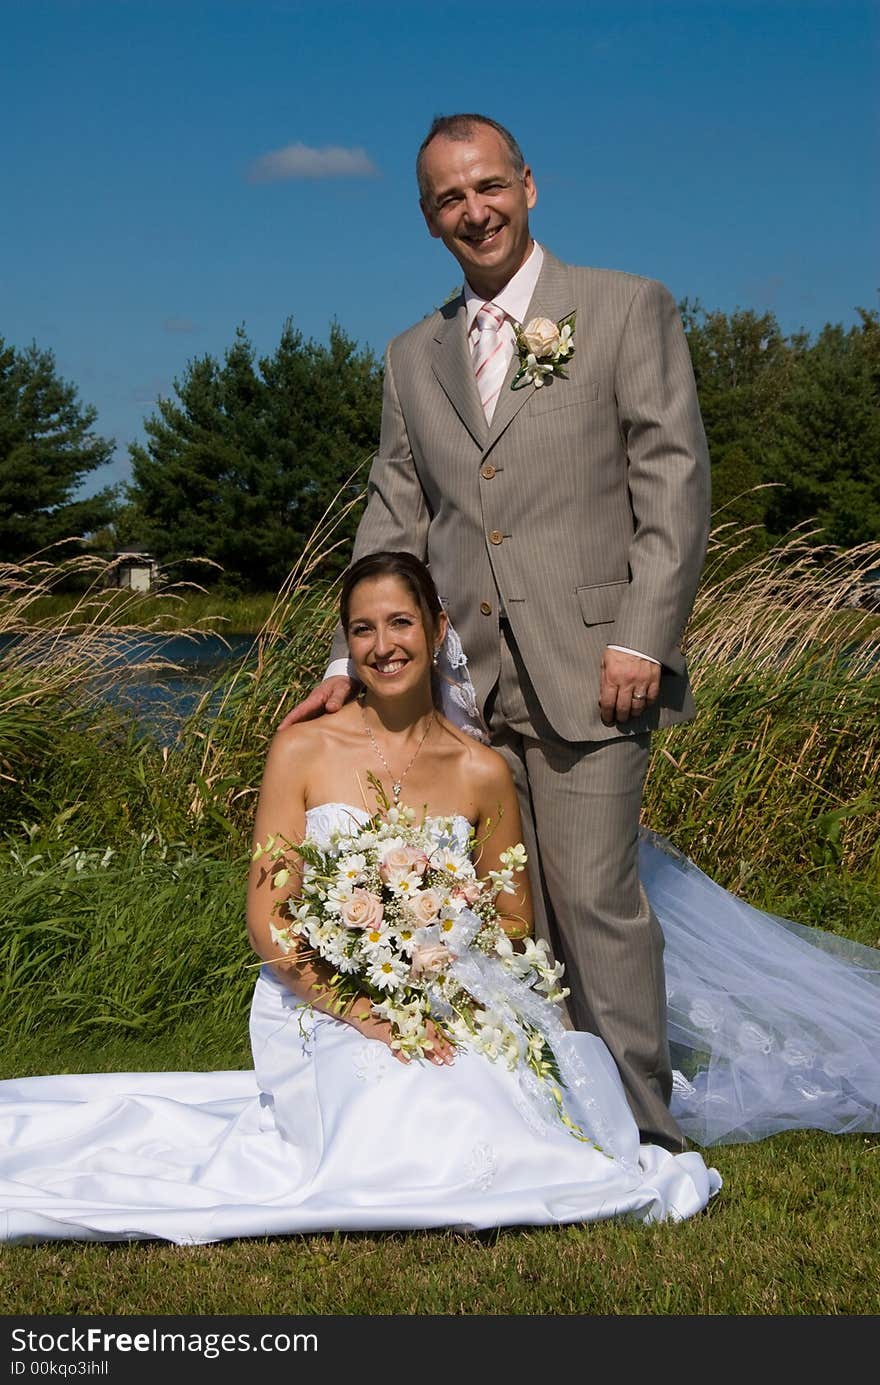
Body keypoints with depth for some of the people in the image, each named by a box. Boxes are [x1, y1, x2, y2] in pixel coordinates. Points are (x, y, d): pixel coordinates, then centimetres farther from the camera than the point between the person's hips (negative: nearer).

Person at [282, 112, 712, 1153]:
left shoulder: (626, 308, 4)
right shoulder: (412, 358, 17)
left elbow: (675, 480, -3)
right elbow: (394, 519, 17)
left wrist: (642, 638, -11)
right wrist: (350, 660, 8)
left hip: (586, 666, -4)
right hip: (463, 676, 5)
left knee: (594, 899, -6)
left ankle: (640, 1130, 8)